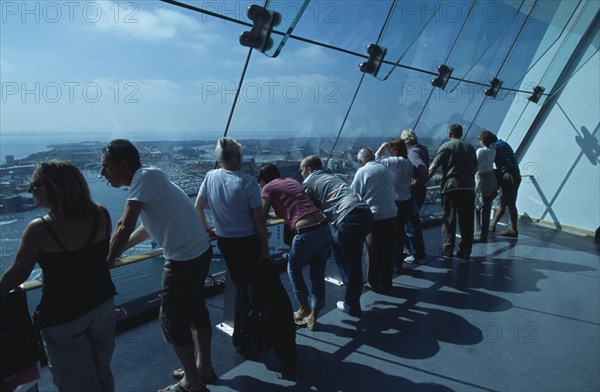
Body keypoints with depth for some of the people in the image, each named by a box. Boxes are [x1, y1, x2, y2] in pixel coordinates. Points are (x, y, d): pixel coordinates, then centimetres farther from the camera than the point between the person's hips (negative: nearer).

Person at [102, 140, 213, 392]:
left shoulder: (145, 176, -17)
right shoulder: (148, 178, 11)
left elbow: (125, 226, -21)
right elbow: (147, 226, 22)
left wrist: (107, 261, -9)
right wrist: (118, 250, 24)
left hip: (184, 260, -9)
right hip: (200, 252, 9)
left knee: (172, 320, 7)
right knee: (195, 310, 22)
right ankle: (204, 367, 40)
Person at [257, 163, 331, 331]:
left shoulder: (268, 188, 5)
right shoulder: (292, 181, 23)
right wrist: (278, 214, 49)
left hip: (306, 233, -6)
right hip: (324, 228, 6)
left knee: (294, 271, 21)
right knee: (318, 275, 18)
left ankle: (304, 310, 33)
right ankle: (313, 318, 28)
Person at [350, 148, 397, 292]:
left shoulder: (362, 171, -6)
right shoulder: (385, 169, 8)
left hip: (373, 216, -4)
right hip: (391, 214, 4)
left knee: (373, 251, 9)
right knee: (388, 250, 12)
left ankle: (373, 283, 19)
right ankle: (386, 283, 22)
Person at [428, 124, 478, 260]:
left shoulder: (446, 146, -2)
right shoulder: (470, 147, 12)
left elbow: (433, 167, -9)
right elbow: (475, 168, 16)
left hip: (451, 187, -4)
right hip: (469, 187, 4)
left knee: (449, 219, 5)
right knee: (467, 220, 7)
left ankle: (448, 249, 8)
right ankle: (465, 251, 12)